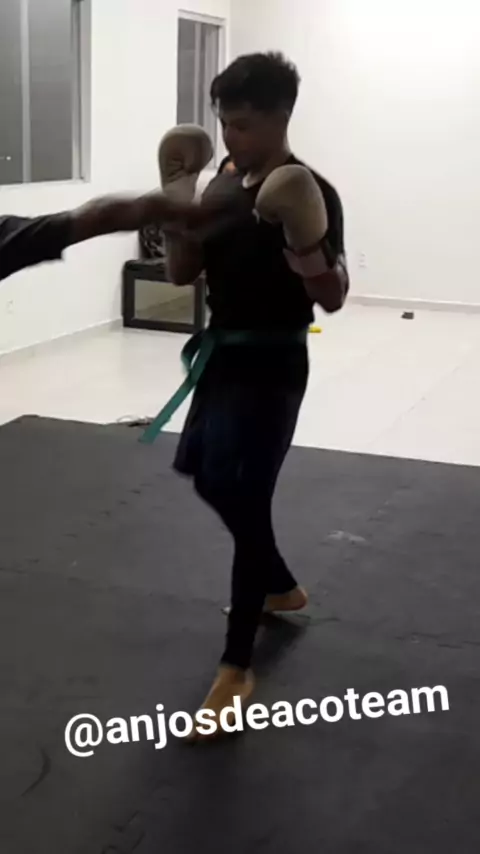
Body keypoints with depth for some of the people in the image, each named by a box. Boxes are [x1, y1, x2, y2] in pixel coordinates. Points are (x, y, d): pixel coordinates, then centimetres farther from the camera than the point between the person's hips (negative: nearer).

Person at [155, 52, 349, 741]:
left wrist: (306, 246, -35)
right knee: (211, 479, 21)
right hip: (223, 354, 9)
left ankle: (236, 669, 3)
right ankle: (281, 587, 43)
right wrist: (176, 198, -6)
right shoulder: (224, 183, 7)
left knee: (244, 502, -9)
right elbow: (183, 272, 6)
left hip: (272, 365, -8)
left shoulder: (310, 194, -14)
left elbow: (333, 298, -16)